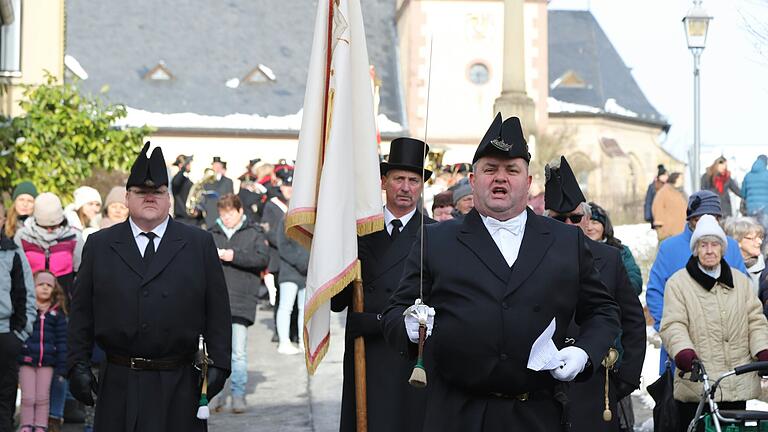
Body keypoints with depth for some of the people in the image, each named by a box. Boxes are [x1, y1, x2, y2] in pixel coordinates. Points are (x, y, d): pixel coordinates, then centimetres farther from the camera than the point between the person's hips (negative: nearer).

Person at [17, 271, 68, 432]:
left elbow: (62, 340, 5)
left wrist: (61, 367, 0)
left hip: (47, 363, 1)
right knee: (28, 398, 1)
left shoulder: (57, 313, 5)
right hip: (26, 361, -1)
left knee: (42, 399, 6)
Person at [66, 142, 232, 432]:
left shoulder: (200, 244, 7)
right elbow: (82, 311, 8)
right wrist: (78, 364, 1)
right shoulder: (99, 245, 9)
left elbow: (217, 310, 4)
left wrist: (219, 364, -2)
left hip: (178, 386, 0)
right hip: (119, 384, 1)